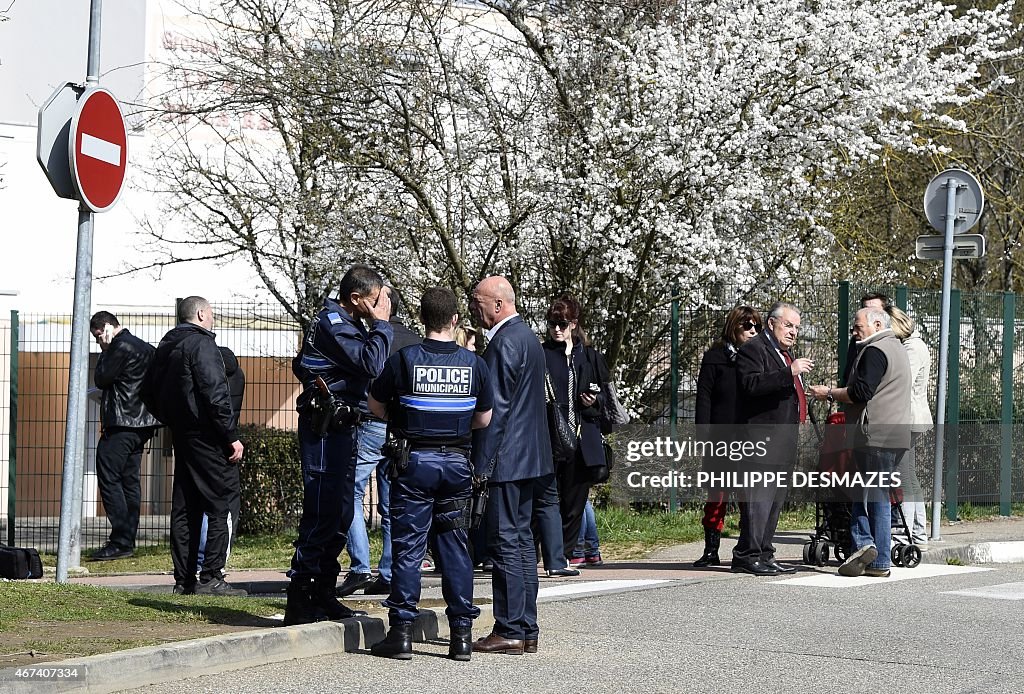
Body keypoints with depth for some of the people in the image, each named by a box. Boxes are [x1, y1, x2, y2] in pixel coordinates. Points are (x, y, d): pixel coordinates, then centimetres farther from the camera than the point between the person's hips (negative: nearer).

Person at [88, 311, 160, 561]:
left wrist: (105, 351, -3)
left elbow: (101, 379, -10)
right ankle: (128, 540, 11)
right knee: (129, 480, 11)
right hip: (142, 425, 10)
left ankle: (120, 541, -13)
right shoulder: (144, 347, 18)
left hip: (122, 425, -10)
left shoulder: (121, 347, -12)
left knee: (109, 478, -9)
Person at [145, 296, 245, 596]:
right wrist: (232, 437, -16)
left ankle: (183, 579, 11)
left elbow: (150, 393, 21)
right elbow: (215, 395, -19)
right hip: (207, 437, -9)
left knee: (185, 509, 10)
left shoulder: (166, 346, 15)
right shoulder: (202, 344, -12)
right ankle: (211, 578, -10)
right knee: (220, 506, -6)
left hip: (181, 436, 9)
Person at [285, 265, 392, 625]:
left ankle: (323, 596, 20)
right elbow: (371, 364, -25)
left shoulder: (344, 323, 18)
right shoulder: (332, 323, -15)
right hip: (325, 429, -11)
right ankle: (300, 602, -9)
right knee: (321, 514, -11)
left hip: (340, 429, 11)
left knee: (339, 514, 13)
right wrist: (381, 323, -14)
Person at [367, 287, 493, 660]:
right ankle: (462, 633, 8)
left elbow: (376, 406, 2)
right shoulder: (474, 363, 0)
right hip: (457, 462, 2)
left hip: (414, 461, -2)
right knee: (455, 547, 7)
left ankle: (401, 632, 1)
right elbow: (483, 419, 8)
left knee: (408, 546, 2)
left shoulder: (404, 359, -8)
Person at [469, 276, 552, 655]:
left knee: (505, 542, -7)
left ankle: (510, 631, -7)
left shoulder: (505, 342, -15)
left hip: (507, 457, -10)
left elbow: (495, 408, -18)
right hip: (529, 455, 10)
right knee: (521, 539, 12)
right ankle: (526, 630, 14)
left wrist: (481, 463, -16)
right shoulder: (527, 336, 16)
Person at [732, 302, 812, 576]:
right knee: (758, 497, -12)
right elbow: (751, 384, -25)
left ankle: (763, 554, 16)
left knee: (776, 499, 11)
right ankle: (747, 556, -11)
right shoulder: (753, 349, -8)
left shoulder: (785, 353, 23)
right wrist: (789, 373, -29)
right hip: (761, 438, -10)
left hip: (783, 440, 10)